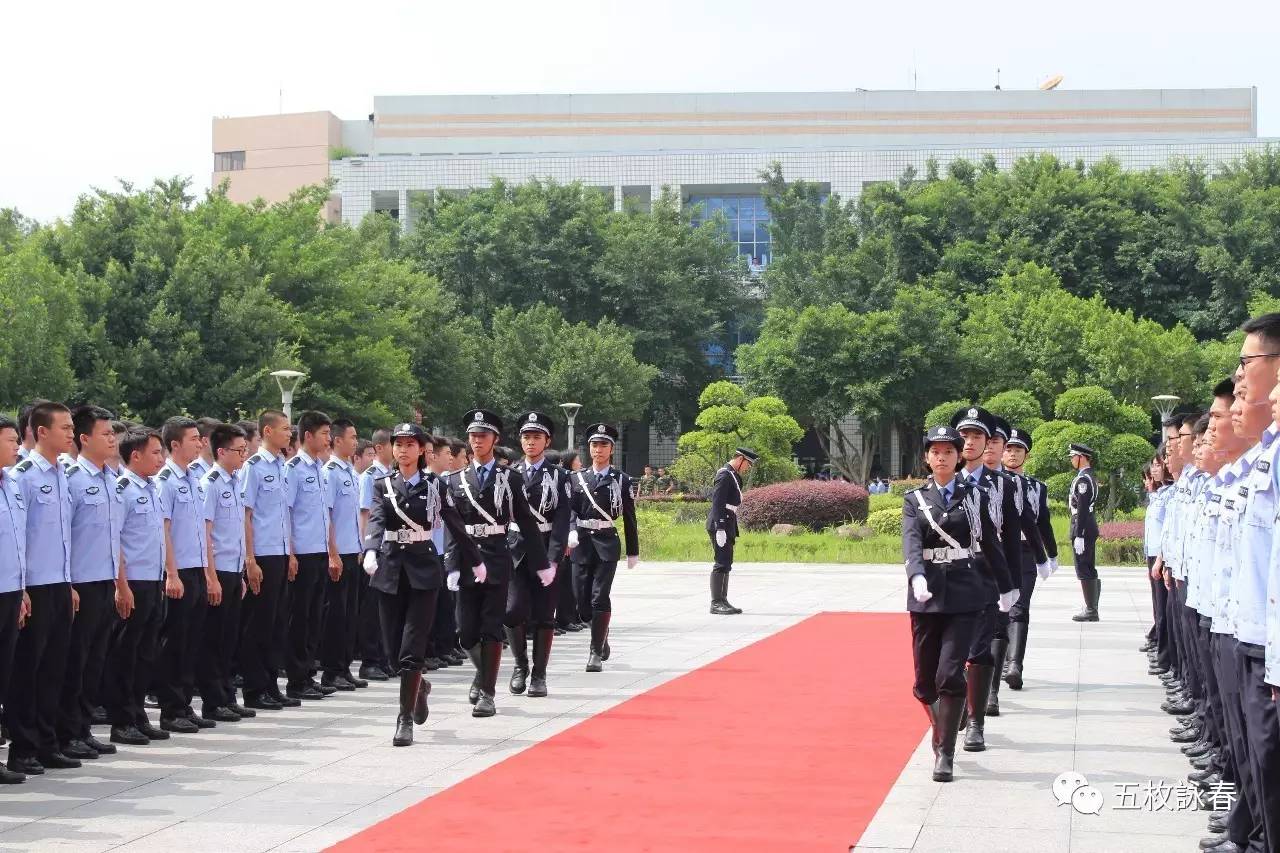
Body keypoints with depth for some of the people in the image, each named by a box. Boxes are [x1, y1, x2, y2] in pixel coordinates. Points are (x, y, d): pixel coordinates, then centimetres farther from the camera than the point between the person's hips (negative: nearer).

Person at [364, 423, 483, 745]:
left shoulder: (434, 485, 2)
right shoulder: (383, 485, 4)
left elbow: (455, 525, 8)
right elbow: (376, 520, -12)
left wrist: (476, 560, 14)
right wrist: (371, 550, -31)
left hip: (424, 568, -2)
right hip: (391, 568, 2)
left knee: (412, 647, -9)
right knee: (393, 645, 6)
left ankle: (405, 719, -3)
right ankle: (418, 687, 37)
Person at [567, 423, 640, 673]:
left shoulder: (621, 480, 4)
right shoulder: (577, 478, 9)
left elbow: (629, 517, 7)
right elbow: (569, 509, -2)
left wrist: (633, 551, 8)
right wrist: (571, 531, -22)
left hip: (607, 542, -2)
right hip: (582, 542, 3)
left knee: (599, 596, -11)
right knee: (582, 598, 4)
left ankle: (596, 652, -5)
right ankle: (602, 635, 31)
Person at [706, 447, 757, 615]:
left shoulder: (733, 476, 18)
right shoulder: (724, 475, -14)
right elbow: (717, 503, -21)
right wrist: (720, 528, -25)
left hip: (727, 525, 11)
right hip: (721, 525, -11)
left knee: (726, 564, 12)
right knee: (722, 563, -11)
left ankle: (722, 601, 16)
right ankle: (716, 603, -12)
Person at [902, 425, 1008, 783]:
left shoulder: (975, 495, 5)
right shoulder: (915, 499, 5)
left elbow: (990, 543, 10)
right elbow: (911, 541, -11)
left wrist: (1005, 586, 14)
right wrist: (917, 576, -29)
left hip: (965, 595, -2)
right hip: (926, 595, 2)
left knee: (950, 675, -13)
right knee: (925, 681, 7)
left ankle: (945, 754, -4)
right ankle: (941, 730, 37)